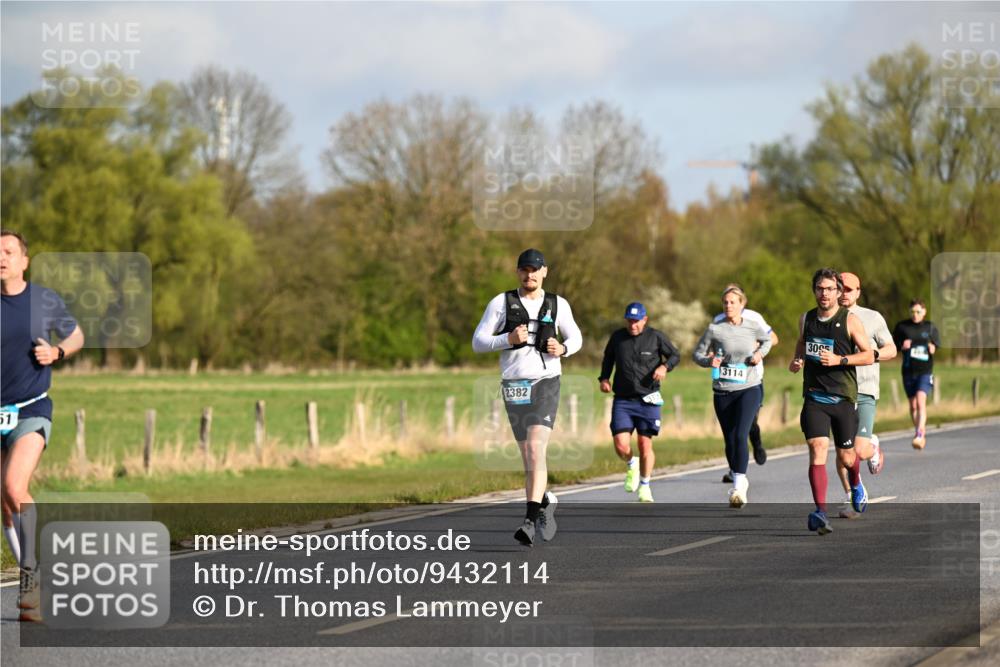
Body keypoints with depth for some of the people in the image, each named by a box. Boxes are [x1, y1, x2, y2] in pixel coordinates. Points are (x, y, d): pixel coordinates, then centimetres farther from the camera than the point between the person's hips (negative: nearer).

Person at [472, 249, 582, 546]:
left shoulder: (558, 305, 4)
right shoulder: (501, 303, 1)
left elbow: (575, 337, 17)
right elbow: (478, 342, -1)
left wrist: (562, 349, -6)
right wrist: (509, 339, -19)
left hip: (546, 382, -2)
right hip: (514, 387, 2)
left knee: (536, 449, -20)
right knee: (529, 456, 11)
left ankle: (531, 521, -25)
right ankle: (546, 502, 38)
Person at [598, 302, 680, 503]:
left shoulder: (656, 337, -1)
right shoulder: (617, 337, 5)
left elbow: (675, 355, 9)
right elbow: (608, 358, 21)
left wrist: (665, 366, -11)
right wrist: (604, 378, 6)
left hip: (647, 400, -1)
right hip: (622, 401, 1)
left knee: (645, 444, 0)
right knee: (621, 446, -11)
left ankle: (644, 487, 19)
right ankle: (631, 465, 24)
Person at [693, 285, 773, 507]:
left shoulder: (753, 326, 0)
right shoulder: (715, 329, -3)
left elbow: (767, 339, 21)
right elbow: (698, 353, 4)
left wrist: (760, 353, 1)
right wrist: (709, 361, -17)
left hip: (749, 389, -2)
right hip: (723, 391, 2)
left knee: (740, 435, -17)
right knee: (730, 441, 7)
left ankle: (738, 488, -19)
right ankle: (740, 480, 29)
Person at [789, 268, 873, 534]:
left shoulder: (850, 320, -4)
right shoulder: (806, 319, 7)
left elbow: (869, 355, -4)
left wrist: (840, 359, -18)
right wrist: (795, 361, 5)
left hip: (843, 397, -1)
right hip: (814, 397, 1)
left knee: (845, 456, 10)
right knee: (817, 449, -18)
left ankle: (856, 484, 48)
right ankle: (820, 512, -23)